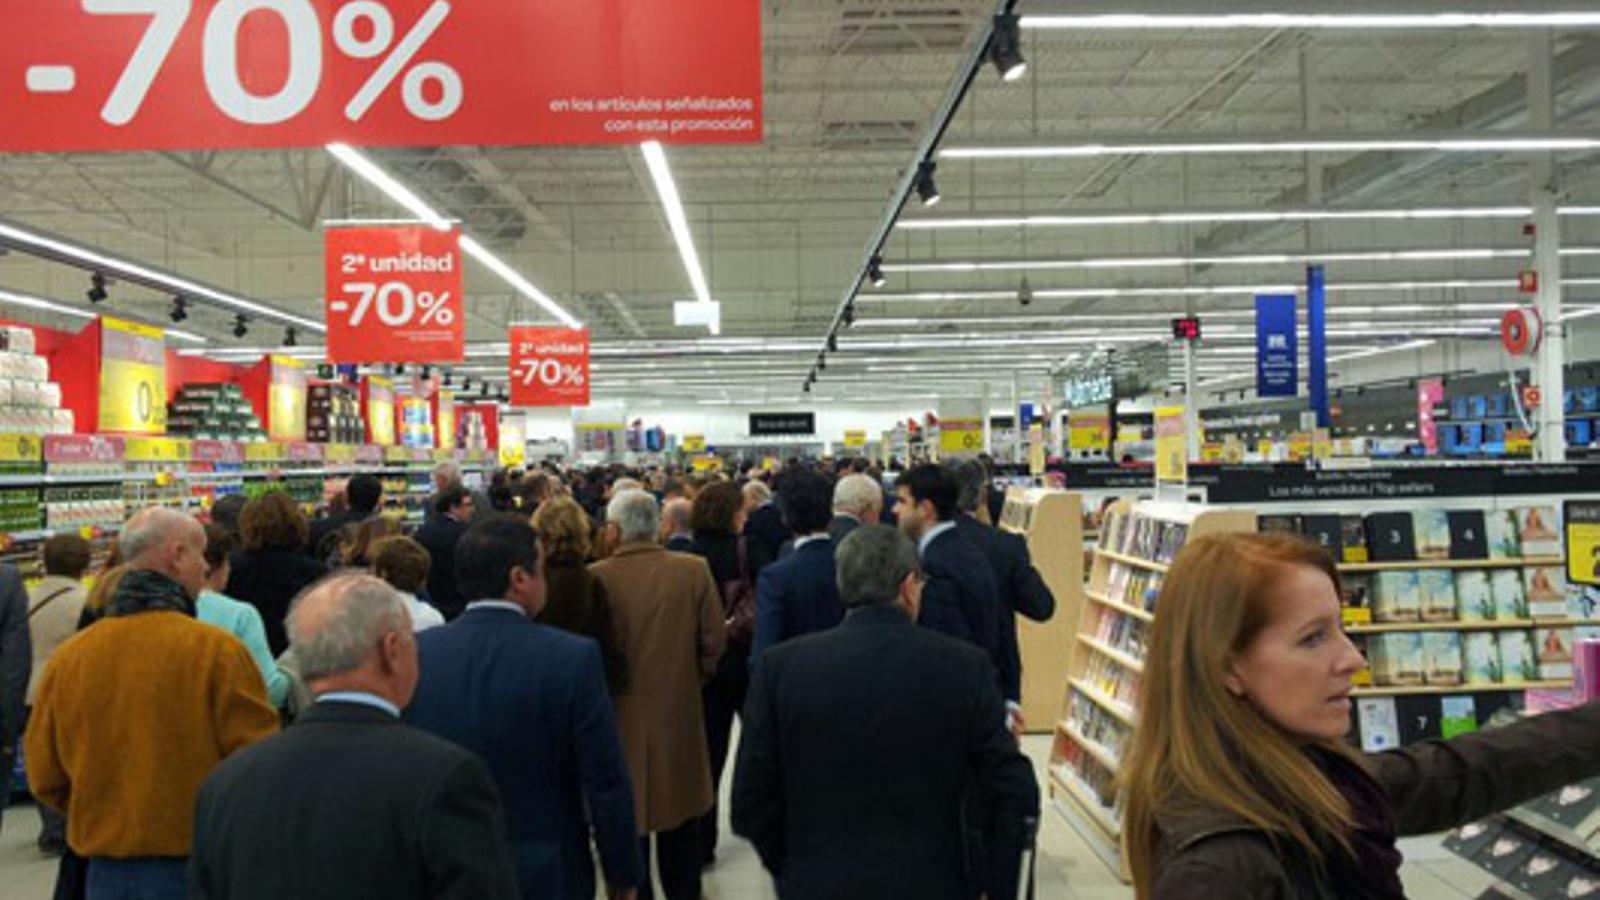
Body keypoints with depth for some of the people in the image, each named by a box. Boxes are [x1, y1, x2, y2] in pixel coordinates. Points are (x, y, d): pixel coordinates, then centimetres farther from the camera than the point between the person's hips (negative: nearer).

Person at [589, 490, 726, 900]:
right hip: (679, 710, 2)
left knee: (628, 813, 12)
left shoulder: (596, 577, -15)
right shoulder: (694, 571, -10)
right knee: (679, 806, 19)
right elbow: (714, 639, -5)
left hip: (620, 712, -2)